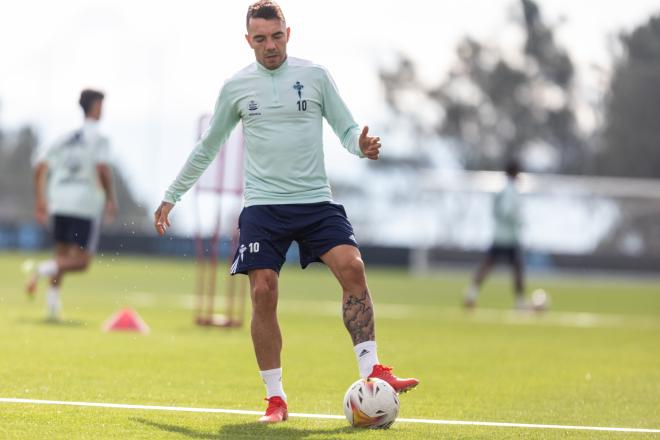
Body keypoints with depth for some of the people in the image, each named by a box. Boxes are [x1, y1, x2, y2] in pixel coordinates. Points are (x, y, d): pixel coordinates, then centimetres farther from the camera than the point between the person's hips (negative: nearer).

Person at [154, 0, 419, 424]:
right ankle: (276, 398, 0)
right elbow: (207, 148, 19)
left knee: (352, 267, -20)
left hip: (316, 201, 0)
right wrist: (171, 196, 21)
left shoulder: (315, 75, 5)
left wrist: (363, 145, -16)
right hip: (263, 206, 0)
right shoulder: (237, 86, 7)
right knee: (264, 294, -9)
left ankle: (372, 372, -18)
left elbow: (346, 129, 8)